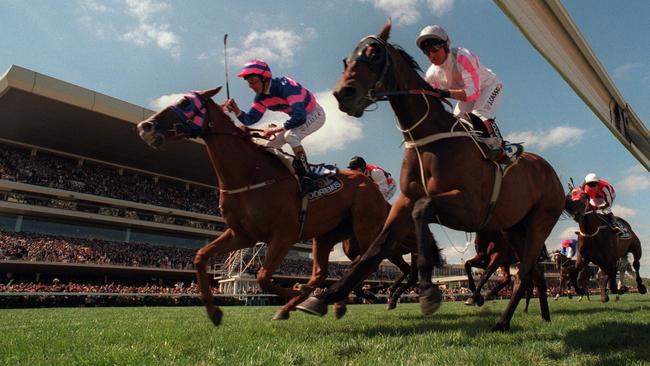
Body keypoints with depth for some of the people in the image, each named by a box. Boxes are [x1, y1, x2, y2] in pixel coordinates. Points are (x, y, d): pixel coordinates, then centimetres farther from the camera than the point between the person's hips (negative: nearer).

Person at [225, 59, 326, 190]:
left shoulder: (285, 86, -34)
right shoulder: (261, 97, -8)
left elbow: (300, 117, -41)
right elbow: (250, 120, -3)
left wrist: (275, 129, -32)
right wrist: (236, 110, -23)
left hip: (314, 114, -8)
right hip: (298, 116, 9)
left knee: (290, 136, -33)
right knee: (271, 144, 4)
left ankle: (306, 175, -24)